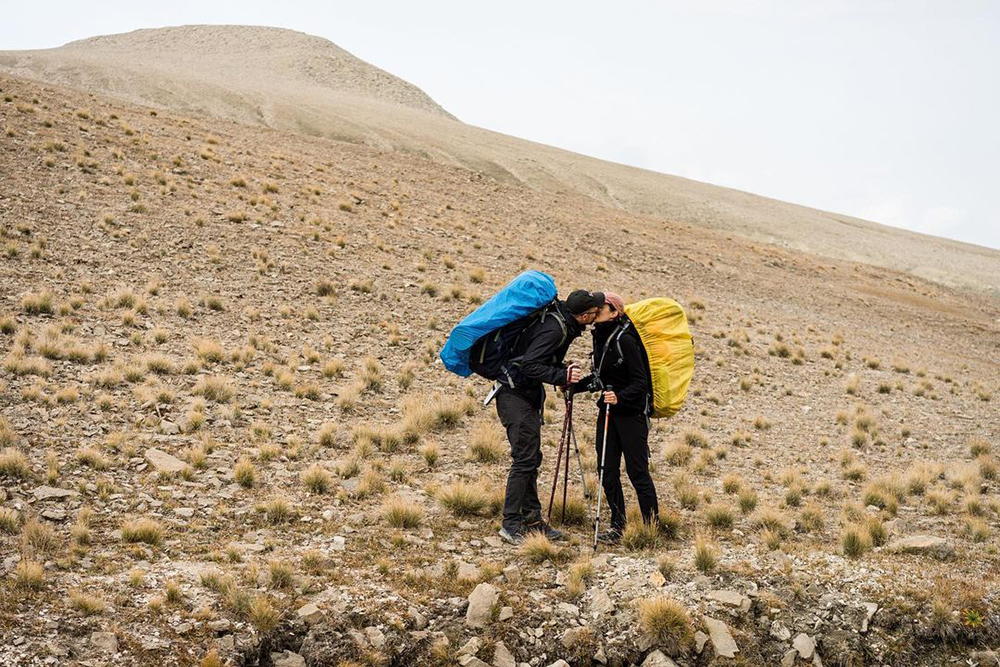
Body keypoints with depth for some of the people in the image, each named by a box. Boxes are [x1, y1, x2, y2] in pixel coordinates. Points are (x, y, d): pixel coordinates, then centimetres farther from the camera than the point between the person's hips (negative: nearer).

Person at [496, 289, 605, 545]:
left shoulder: (563, 322, 6)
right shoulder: (554, 329, -24)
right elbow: (529, 366, -28)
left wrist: (563, 372, 8)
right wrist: (562, 376, -29)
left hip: (529, 396, 10)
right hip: (516, 395, -10)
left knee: (531, 458, 12)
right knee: (524, 459, -10)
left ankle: (531, 518, 18)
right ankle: (511, 524, -7)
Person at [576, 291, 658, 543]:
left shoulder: (625, 340, -16)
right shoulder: (600, 338, 9)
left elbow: (640, 382, -18)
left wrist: (620, 398, -32)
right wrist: (575, 385, 12)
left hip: (632, 412, -8)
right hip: (608, 410, 8)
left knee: (637, 471, -4)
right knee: (607, 470, 5)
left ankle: (652, 525, 6)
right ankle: (618, 525, 13)